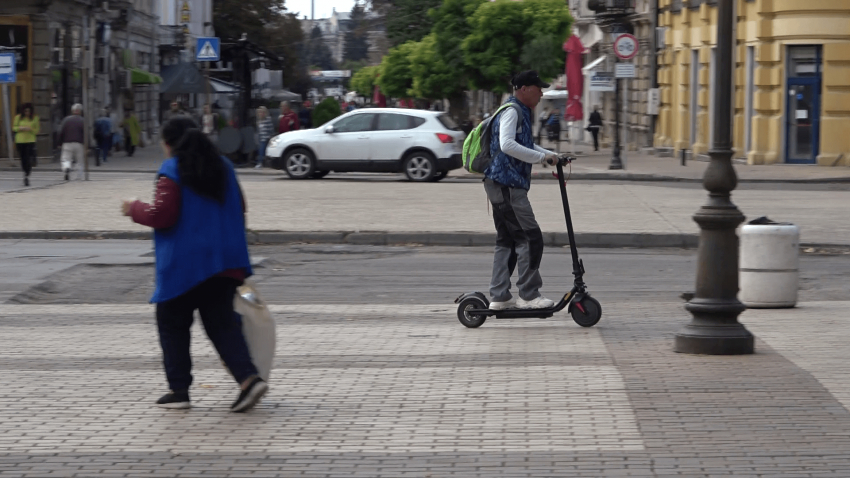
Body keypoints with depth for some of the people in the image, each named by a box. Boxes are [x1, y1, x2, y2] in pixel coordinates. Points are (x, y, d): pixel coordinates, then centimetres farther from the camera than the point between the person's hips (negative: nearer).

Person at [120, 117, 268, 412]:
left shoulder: (171, 172, -10)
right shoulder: (223, 167, 12)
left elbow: (162, 216, -15)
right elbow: (239, 209, 17)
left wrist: (135, 210, 2)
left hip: (184, 263, -6)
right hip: (224, 262, 6)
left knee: (172, 324, 9)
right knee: (221, 322, 8)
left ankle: (179, 390, 9)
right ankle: (249, 378, -12)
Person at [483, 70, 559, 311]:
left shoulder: (522, 113, 20)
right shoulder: (511, 112, -13)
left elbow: (526, 145, 34)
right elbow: (507, 145, -27)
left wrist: (551, 155, 22)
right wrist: (542, 157, -23)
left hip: (507, 185, 11)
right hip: (506, 185, -11)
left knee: (506, 240, 12)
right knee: (530, 237, -9)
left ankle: (499, 296, 15)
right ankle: (528, 295, -5)